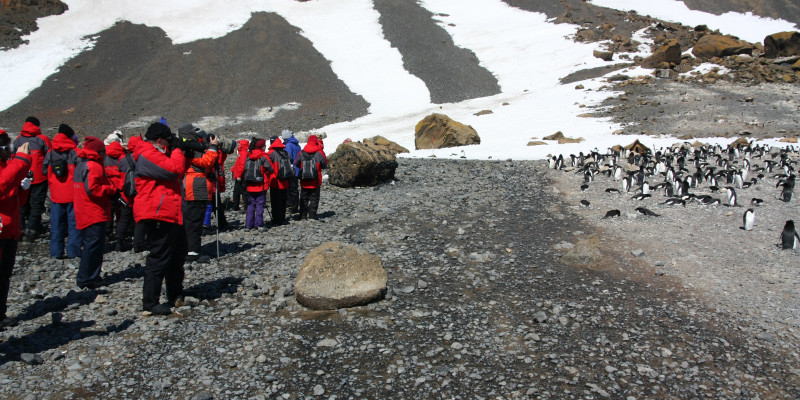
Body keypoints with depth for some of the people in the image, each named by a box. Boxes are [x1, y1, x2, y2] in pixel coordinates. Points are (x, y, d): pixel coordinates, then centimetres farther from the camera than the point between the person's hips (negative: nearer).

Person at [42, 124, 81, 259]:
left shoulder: (50, 153, 3)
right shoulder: (75, 152, -9)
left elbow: (45, 171, 10)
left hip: (56, 194, 3)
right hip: (73, 193, -3)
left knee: (56, 223, 11)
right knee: (74, 222, 3)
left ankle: (56, 251, 13)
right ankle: (73, 251, 3)